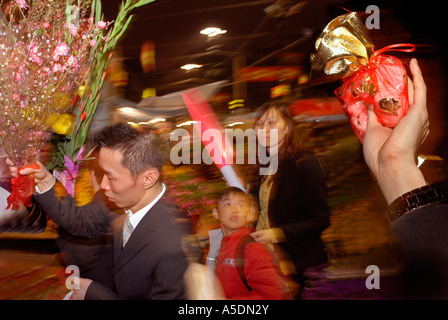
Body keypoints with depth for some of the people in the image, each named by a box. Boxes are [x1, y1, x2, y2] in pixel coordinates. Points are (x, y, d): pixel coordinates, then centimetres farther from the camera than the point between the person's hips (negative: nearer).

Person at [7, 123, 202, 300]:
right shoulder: (127, 198, -16)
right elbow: (79, 221, 0)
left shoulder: (176, 248, -37)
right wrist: (43, 179, -16)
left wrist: (92, 292, -18)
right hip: (116, 289, 6)